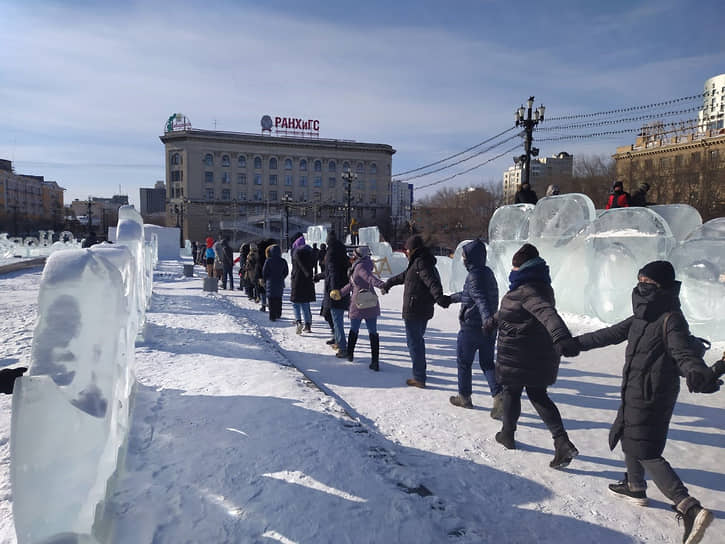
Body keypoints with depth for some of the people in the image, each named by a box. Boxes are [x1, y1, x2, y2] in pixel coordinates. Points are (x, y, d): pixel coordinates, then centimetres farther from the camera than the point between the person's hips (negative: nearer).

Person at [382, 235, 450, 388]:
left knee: (414, 342, -1)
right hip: (424, 311, 10)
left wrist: (439, 297, -48)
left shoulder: (420, 263, -15)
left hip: (414, 311, -10)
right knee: (418, 340, 23)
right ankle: (420, 371, 36)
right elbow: (404, 276, 32)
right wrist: (388, 283, 44)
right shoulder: (417, 263, 16)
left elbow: (432, 281, -32)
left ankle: (419, 378, 5)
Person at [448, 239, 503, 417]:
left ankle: (464, 397, 24)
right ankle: (499, 397, -3)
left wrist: (486, 318, -49)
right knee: (487, 363, 13)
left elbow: (480, 298, -35)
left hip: (471, 327, -8)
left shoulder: (474, 275, -17)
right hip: (489, 328, 8)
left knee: (463, 362, 11)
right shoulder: (488, 272, 11)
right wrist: (452, 297, 37)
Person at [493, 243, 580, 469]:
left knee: (511, 392, 12)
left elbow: (547, 312, -41)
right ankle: (562, 442, 6)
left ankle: (507, 435, 31)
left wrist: (561, 337, -56)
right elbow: (509, 309, 24)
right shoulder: (541, 287, 9)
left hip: (518, 355, -8)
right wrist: (495, 319, 36)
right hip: (541, 355, 8)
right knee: (538, 394, 16)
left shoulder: (525, 291, -22)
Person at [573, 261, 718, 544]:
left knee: (646, 452, -7)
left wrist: (699, 372, -52)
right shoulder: (642, 316, 8)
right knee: (629, 439, 23)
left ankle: (690, 508, -5)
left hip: (651, 398, -9)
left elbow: (683, 353, -30)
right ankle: (635, 487, 41)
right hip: (635, 394, 9)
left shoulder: (671, 319, -17)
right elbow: (611, 334, 17)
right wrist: (577, 342, 21)